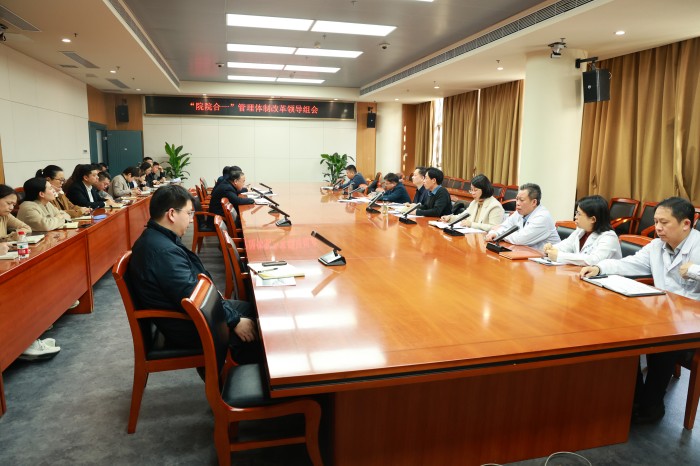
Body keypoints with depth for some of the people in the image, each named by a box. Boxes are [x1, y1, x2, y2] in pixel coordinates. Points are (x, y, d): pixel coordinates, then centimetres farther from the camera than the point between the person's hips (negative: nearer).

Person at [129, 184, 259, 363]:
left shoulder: (155, 237, 4)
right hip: (186, 328, -10)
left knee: (250, 309, 13)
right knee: (253, 333, -10)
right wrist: (235, 321, -23)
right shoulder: (163, 251, -29)